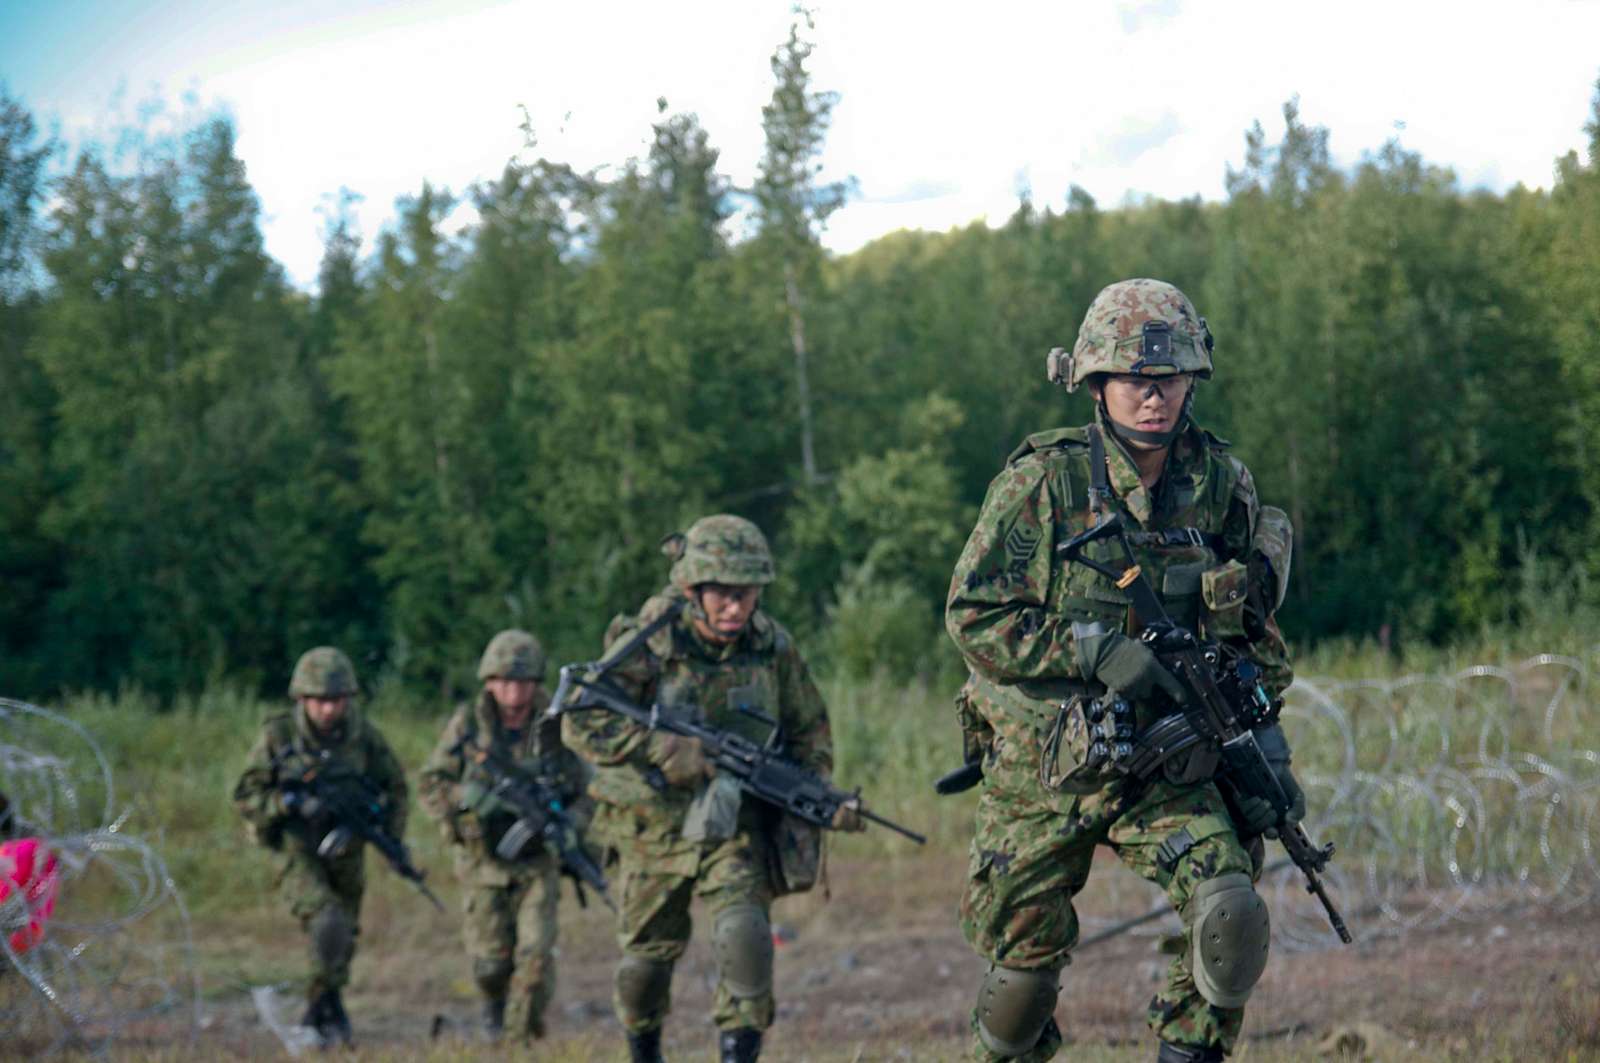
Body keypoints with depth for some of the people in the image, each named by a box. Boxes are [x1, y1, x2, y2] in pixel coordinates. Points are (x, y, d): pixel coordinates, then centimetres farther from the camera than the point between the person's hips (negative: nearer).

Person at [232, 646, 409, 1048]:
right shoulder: (277, 735, -13)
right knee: (328, 923, -26)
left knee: (344, 939, 15)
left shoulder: (363, 735, -7)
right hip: (297, 852, -4)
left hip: (343, 851, 4)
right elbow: (246, 796, -10)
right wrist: (290, 803, -26)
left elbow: (394, 789, 3)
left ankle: (319, 1011, 37)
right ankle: (328, 1001, -9)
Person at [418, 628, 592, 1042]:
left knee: (536, 955, -13)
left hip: (538, 863, 0)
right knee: (491, 962, 4)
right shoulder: (467, 725, -6)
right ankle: (496, 1006, 36)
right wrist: (467, 799, -20)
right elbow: (430, 785, -1)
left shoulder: (555, 728, -6)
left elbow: (586, 793, 2)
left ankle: (524, 1034, 1)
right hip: (483, 861, 0)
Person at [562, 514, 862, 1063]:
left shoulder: (773, 648, -8)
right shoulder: (648, 643, -18)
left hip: (736, 825, 1)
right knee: (647, 957, 12)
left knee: (745, 934, -23)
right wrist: (663, 748, -33)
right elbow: (581, 720, -23)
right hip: (655, 826, -1)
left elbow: (809, 730, 8)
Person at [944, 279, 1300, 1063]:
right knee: (1024, 965, 6)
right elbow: (973, 616, -13)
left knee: (1230, 912, -22)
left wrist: (1258, 729, 5)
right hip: (1043, 766, -2)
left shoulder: (1218, 483, -1)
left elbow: (1252, 623, 14)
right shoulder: (1043, 480, -11)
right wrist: (1096, 651, -22)